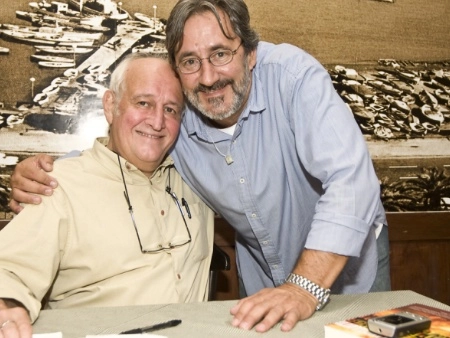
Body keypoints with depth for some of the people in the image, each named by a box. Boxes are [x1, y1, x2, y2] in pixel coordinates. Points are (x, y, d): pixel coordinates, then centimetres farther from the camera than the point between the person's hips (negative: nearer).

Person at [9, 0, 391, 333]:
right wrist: (39, 170, -22)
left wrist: (306, 287, -46)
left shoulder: (293, 75, -29)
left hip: (347, 257, -2)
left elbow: (350, 180, -38)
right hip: (260, 270, 3)